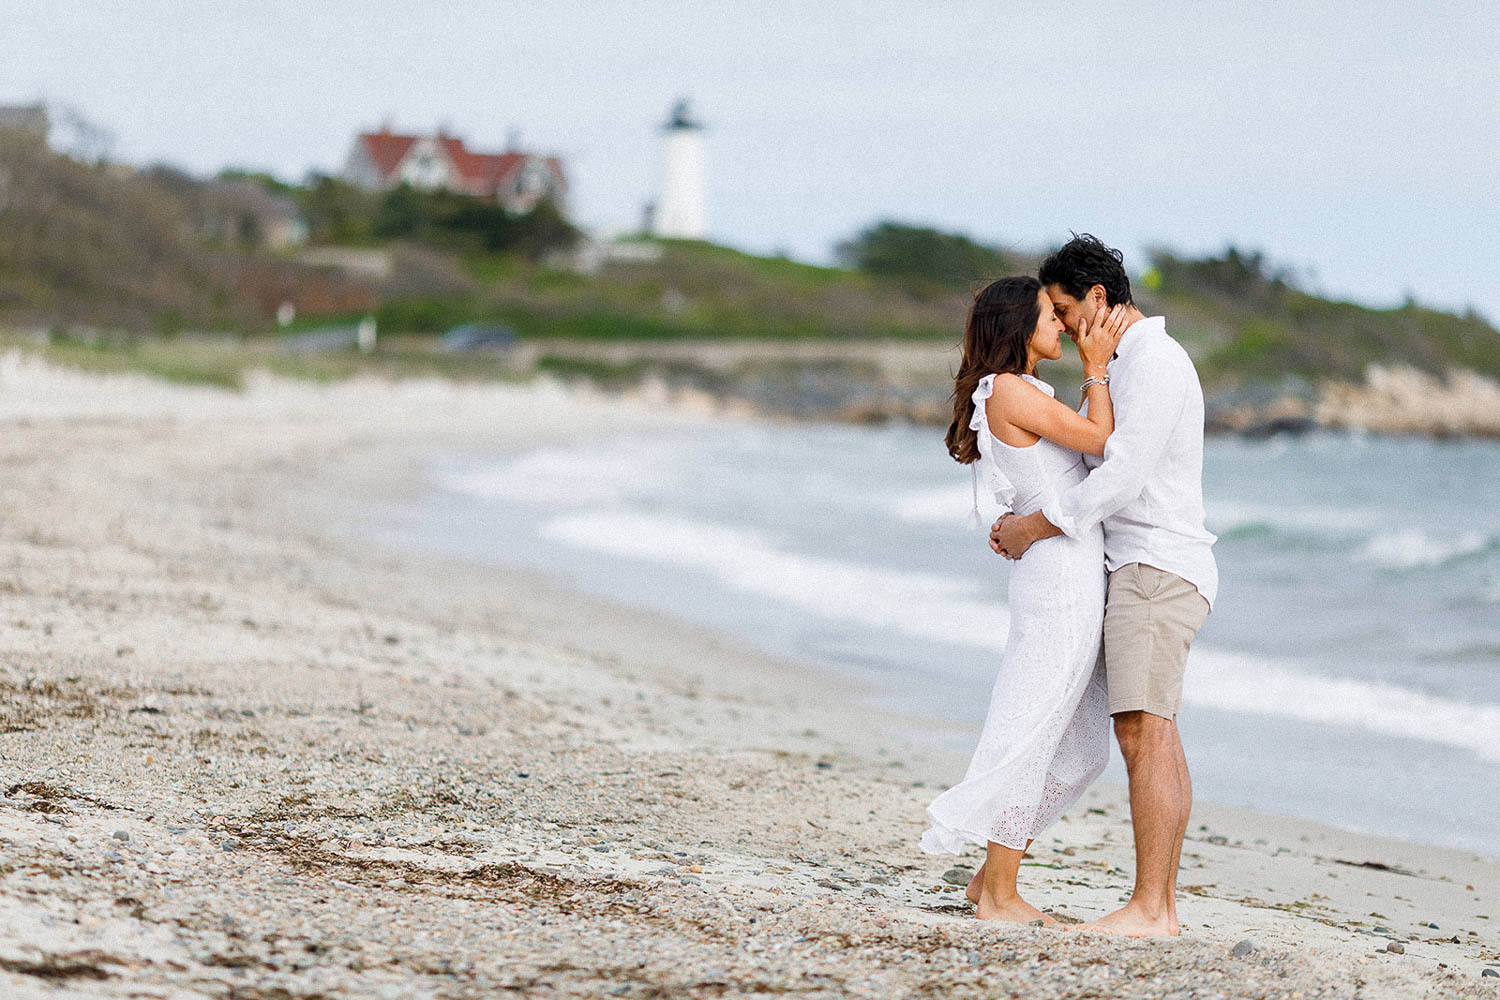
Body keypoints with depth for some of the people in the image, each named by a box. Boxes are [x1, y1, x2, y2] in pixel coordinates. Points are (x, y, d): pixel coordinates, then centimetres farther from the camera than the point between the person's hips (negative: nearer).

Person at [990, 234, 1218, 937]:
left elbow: (1124, 478, -21)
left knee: (1142, 732, -15)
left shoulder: (1154, 361, -14)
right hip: (1144, 570, 11)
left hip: (1158, 568, -11)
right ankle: (1162, 906, 8)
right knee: (1158, 738, 8)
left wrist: (1034, 529, -12)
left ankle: (1148, 908, -19)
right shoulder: (1129, 366, 20)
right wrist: (1022, 520, 10)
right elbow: (1092, 463, 25)